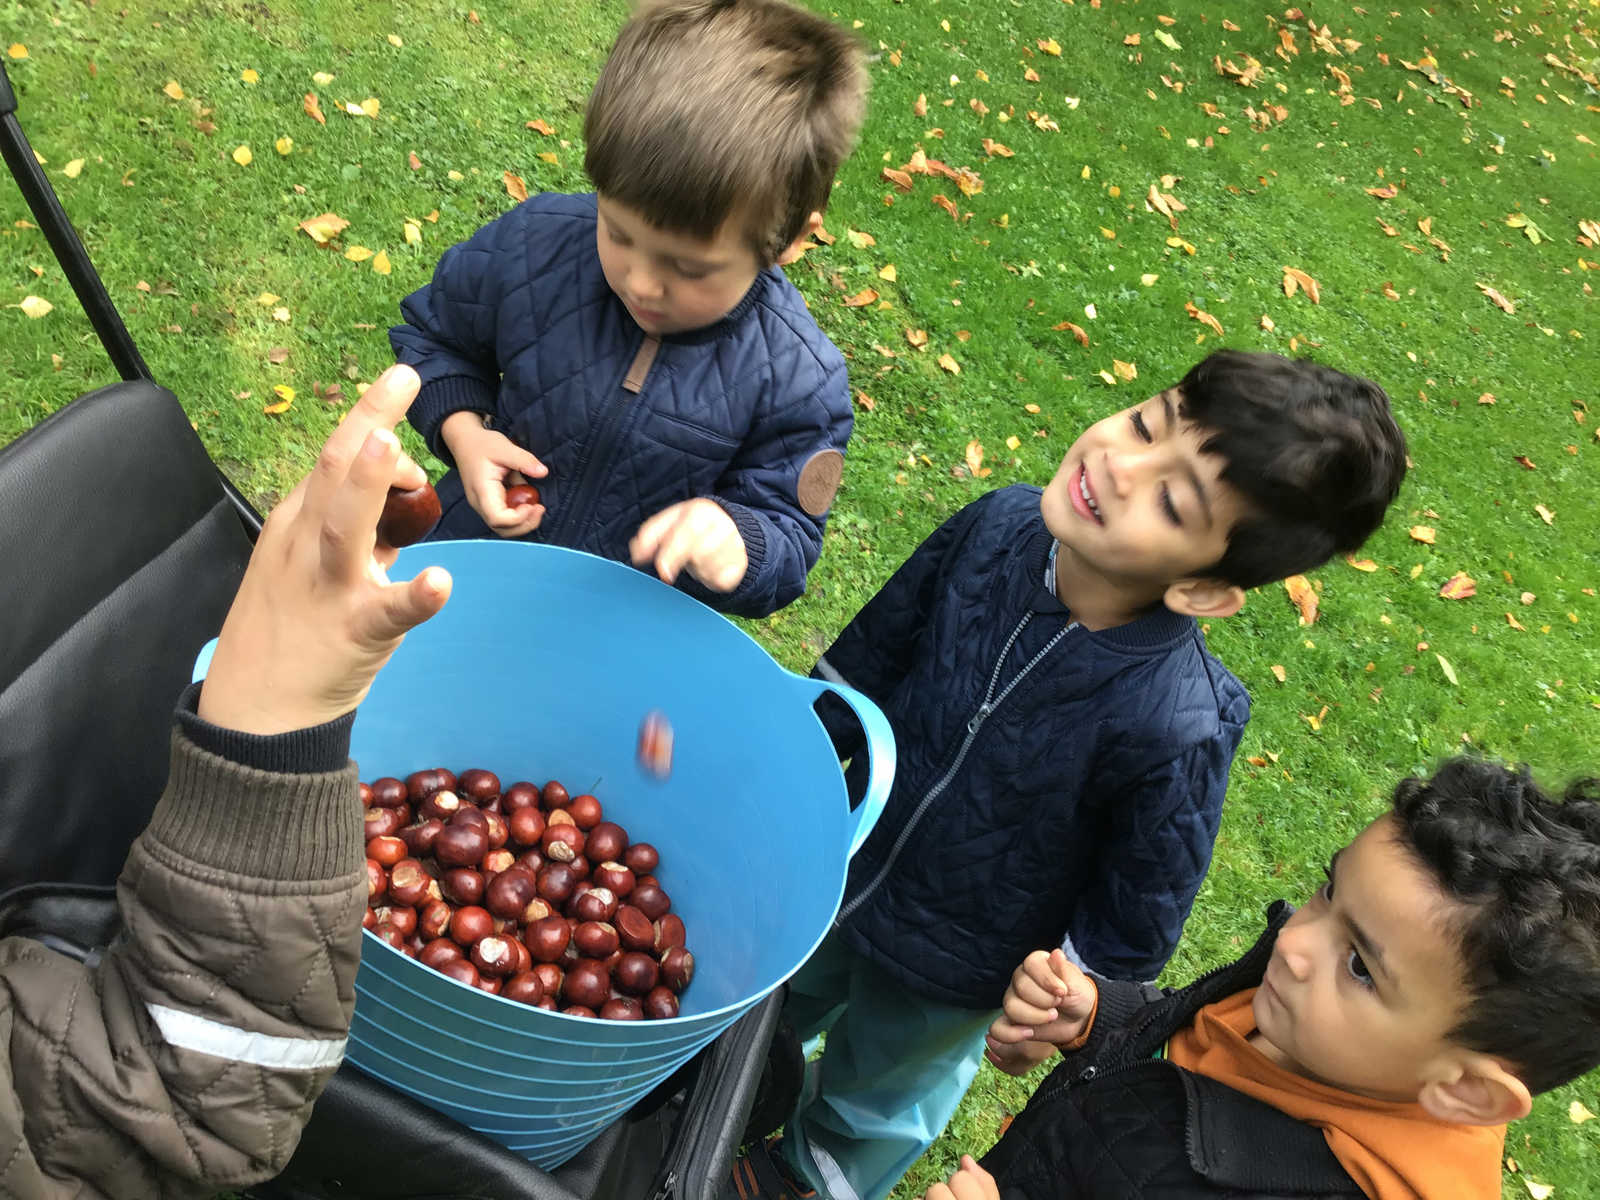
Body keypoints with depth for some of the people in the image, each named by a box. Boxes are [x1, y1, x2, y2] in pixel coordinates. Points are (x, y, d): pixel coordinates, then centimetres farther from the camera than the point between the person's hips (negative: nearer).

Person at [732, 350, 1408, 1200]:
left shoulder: (1173, 729, -39)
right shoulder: (1001, 525, -26)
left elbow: (1132, 930, -20)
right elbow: (873, 649, -7)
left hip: (948, 981, -3)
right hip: (840, 867, 4)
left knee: (876, 1099, 30)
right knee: (780, 1006, 35)